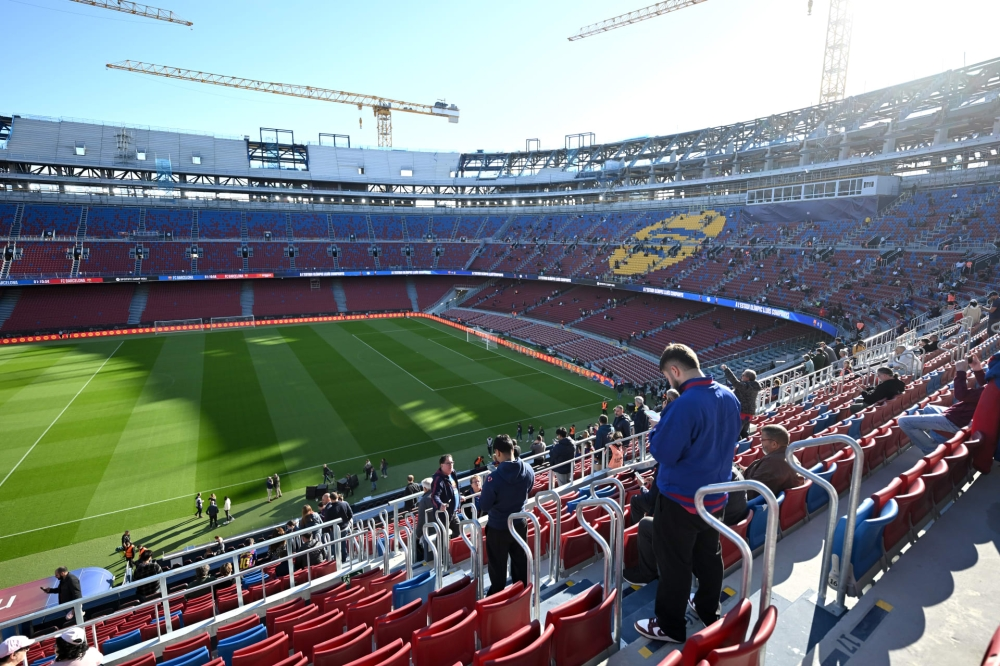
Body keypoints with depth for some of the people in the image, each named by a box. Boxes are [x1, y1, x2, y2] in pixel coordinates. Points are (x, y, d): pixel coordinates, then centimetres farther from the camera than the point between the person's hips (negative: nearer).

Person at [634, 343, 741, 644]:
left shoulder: (684, 405, -30)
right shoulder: (729, 396, -3)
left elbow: (663, 453, -25)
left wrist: (658, 430, -7)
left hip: (681, 500, -8)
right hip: (715, 495, 8)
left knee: (674, 563, 9)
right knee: (709, 556, 25)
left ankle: (670, 626, 26)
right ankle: (710, 611, 45)